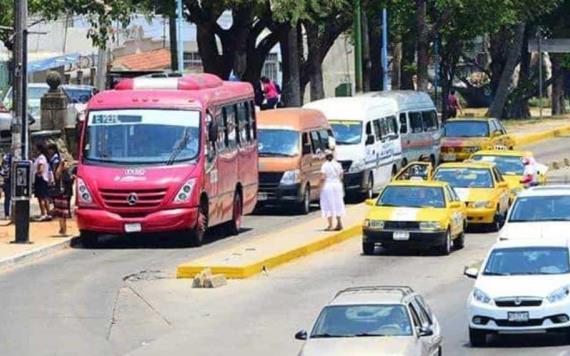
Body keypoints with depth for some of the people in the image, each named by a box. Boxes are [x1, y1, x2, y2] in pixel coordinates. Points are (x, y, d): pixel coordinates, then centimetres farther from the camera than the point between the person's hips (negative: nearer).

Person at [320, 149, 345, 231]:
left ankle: (330, 225, -2)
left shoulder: (325, 166, -10)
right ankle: (339, 223, 16)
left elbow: (323, 178, -15)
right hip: (337, 185, 5)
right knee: (337, 205, 14)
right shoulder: (338, 165, 4)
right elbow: (341, 176, 7)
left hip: (328, 185, -5)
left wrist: (321, 187, -8)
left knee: (329, 205, -1)